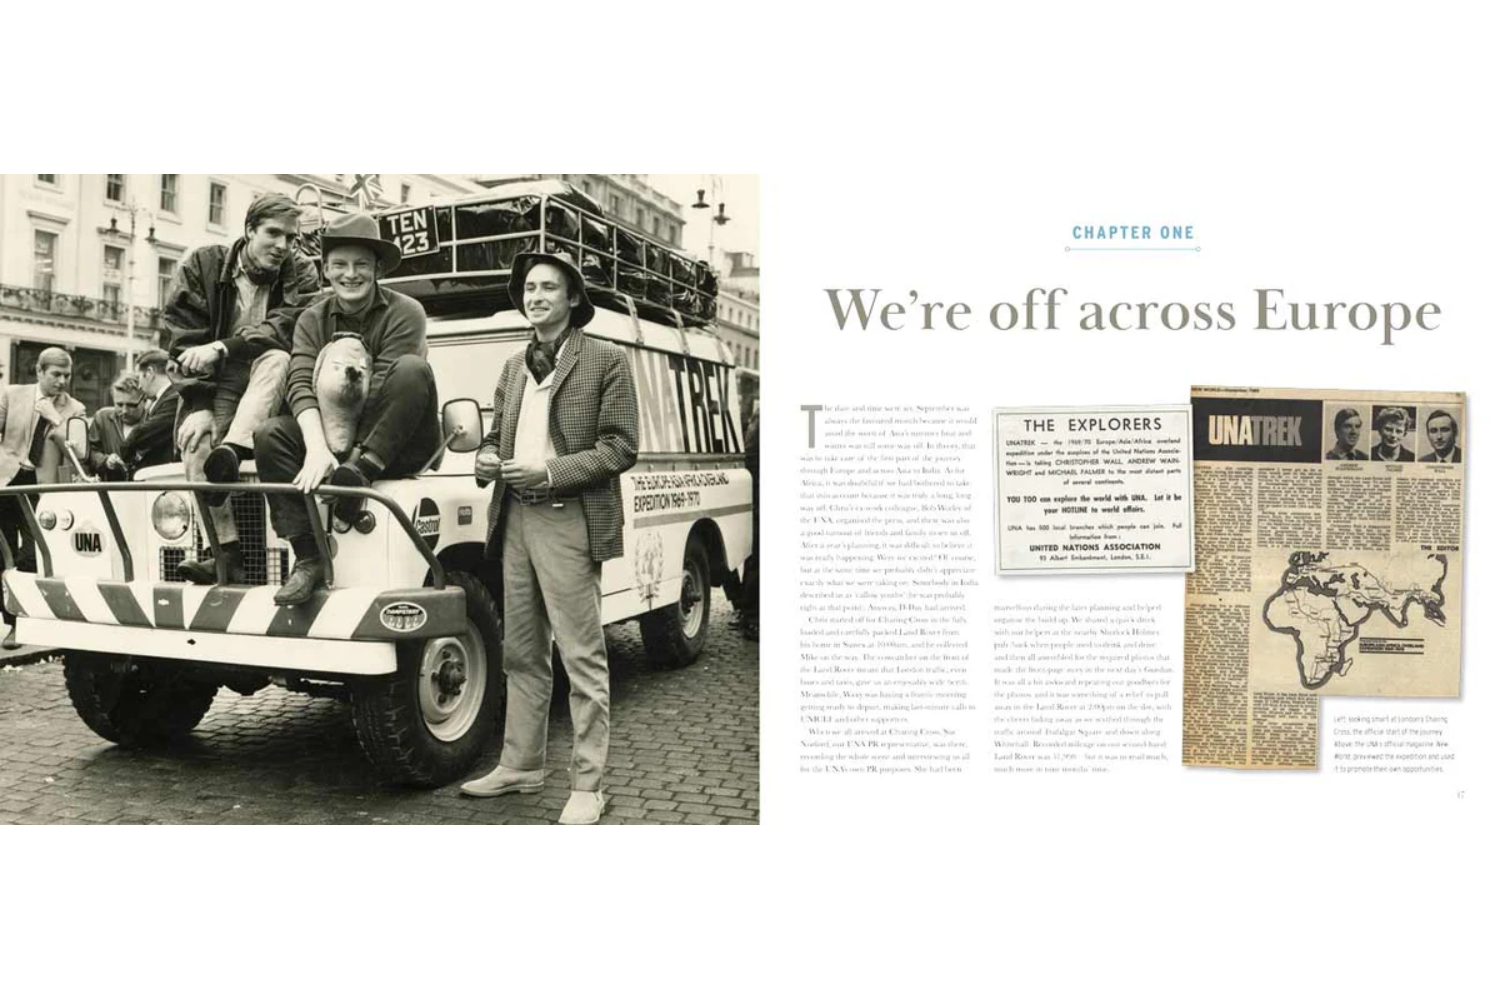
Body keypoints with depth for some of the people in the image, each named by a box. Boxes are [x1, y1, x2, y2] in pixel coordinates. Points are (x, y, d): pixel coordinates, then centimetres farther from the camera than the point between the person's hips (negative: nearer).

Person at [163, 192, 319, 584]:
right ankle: (225, 549, -33)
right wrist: (198, 403, -18)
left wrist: (222, 348, -33)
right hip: (216, 388, 1)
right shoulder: (203, 265, -1)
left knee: (276, 358, -33)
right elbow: (183, 339, -6)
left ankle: (230, 452, -47)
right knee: (195, 439, -29)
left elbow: (284, 330, -20)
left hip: (269, 391, 0)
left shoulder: (301, 275, -2)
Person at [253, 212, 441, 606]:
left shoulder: (404, 314, -10)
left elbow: (378, 393, -18)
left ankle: (360, 473, -31)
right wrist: (318, 449, -30)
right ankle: (308, 557, -21)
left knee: (411, 369, -28)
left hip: (400, 448, -4)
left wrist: (354, 463, -23)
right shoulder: (312, 320, 3)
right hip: (334, 440, 4)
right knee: (269, 436, -21)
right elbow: (301, 384, -13)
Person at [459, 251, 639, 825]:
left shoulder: (605, 362, -1)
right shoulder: (514, 368, 18)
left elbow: (620, 448, -8)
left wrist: (549, 473, -17)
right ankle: (521, 765, 24)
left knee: (581, 658, -5)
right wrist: (486, 458, 1)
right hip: (515, 520, 7)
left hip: (567, 522, -6)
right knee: (522, 654, 13)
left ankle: (588, 785, 1)